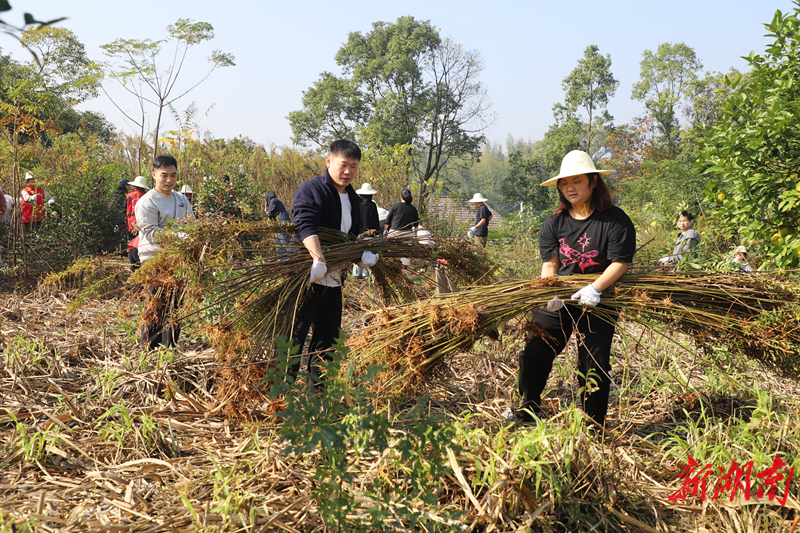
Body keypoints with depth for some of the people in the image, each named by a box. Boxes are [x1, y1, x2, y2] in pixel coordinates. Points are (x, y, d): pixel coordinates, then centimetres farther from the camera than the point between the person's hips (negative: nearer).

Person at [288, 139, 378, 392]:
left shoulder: (353, 199, 15)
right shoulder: (311, 189, -11)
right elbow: (306, 226, -27)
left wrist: (363, 254, -2)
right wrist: (319, 259, -41)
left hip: (334, 279, 8)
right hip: (306, 277, -8)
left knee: (327, 340, 14)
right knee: (294, 337, -1)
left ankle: (316, 391, 25)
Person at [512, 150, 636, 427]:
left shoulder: (615, 220, -9)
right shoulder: (554, 222, 3)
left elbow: (621, 262, -13)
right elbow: (549, 263, 0)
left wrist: (595, 289, -27)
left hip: (598, 301, -3)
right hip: (559, 298, 3)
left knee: (594, 363, 3)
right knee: (534, 352, 0)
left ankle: (594, 426, 19)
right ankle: (528, 409, 21)